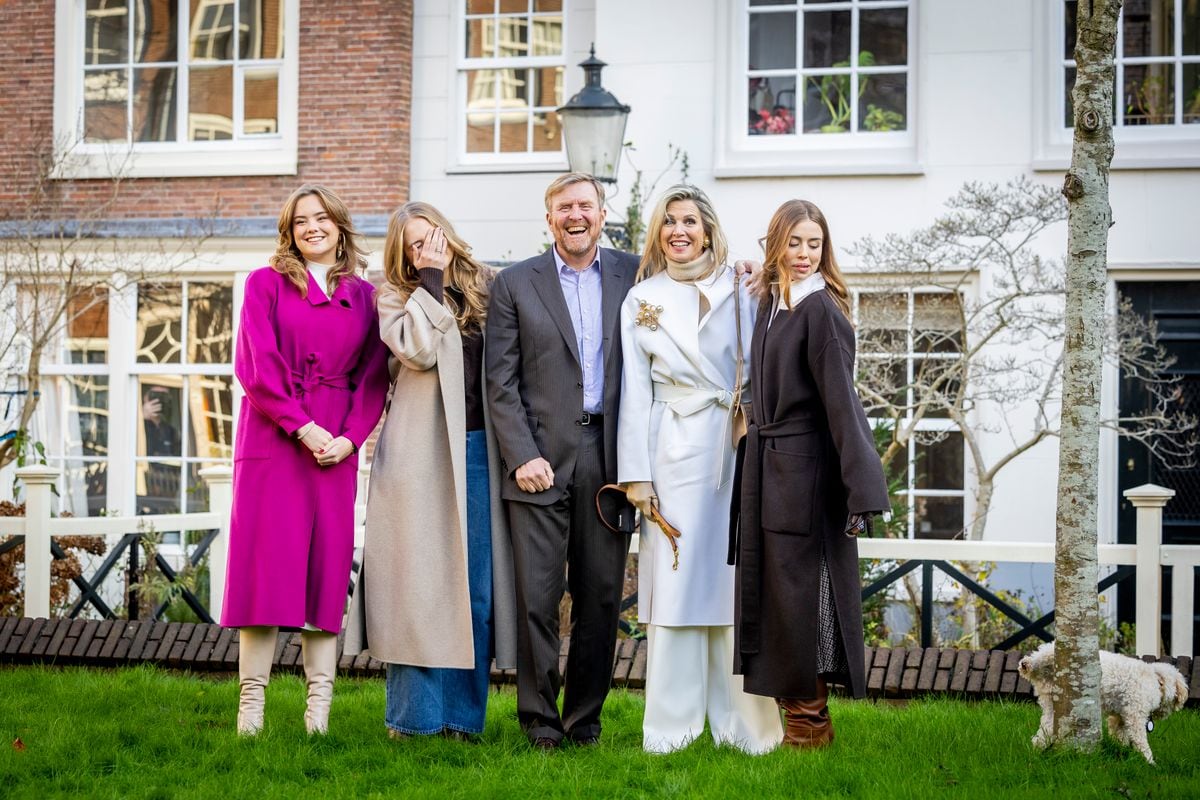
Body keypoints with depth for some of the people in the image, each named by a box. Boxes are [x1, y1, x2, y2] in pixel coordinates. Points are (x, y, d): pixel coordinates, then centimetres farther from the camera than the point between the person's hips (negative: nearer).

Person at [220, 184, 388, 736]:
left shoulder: (363, 296, 13)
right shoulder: (266, 284, 7)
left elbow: (373, 376, 8)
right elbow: (257, 365, -4)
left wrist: (350, 437, -7)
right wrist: (302, 427, -13)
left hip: (337, 446, 2)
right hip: (273, 438, -2)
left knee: (328, 566, 0)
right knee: (266, 562, -5)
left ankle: (319, 706, 2)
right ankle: (252, 701, -2)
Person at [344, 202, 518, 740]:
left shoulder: (484, 287, 12)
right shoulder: (397, 297, 4)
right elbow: (419, 350, -15)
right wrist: (432, 282, -9)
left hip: (477, 451, 3)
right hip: (421, 454, -3)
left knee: (475, 584, 4)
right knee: (419, 583, -2)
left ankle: (463, 713, 11)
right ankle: (414, 715, 4)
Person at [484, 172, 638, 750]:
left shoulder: (634, 275, 10)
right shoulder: (515, 284, 5)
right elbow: (500, 382, 1)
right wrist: (523, 457, -8)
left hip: (609, 457, 2)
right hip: (541, 458, -2)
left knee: (601, 594, 5)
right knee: (537, 594, -2)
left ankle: (585, 716, 16)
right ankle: (539, 717, 8)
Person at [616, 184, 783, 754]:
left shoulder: (739, 292, 8)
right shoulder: (641, 300, 9)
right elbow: (634, 393, 7)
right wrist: (636, 472, 0)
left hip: (736, 449, 0)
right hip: (674, 451, 0)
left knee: (736, 580, 1)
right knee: (674, 582, 0)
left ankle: (741, 723, 9)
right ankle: (672, 724, 7)